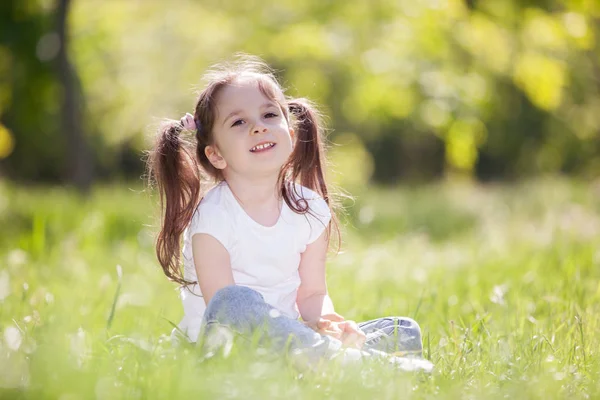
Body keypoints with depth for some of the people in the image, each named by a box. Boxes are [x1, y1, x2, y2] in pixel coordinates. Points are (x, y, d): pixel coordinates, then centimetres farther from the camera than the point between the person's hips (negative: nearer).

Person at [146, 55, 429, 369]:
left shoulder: (311, 210, 1)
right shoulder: (212, 218, -15)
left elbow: (312, 293, 5)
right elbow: (225, 311, -19)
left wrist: (326, 321, -19)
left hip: (285, 336, 6)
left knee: (404, 332, -4)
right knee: (238, 301, -39)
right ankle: (350, 360, -37)